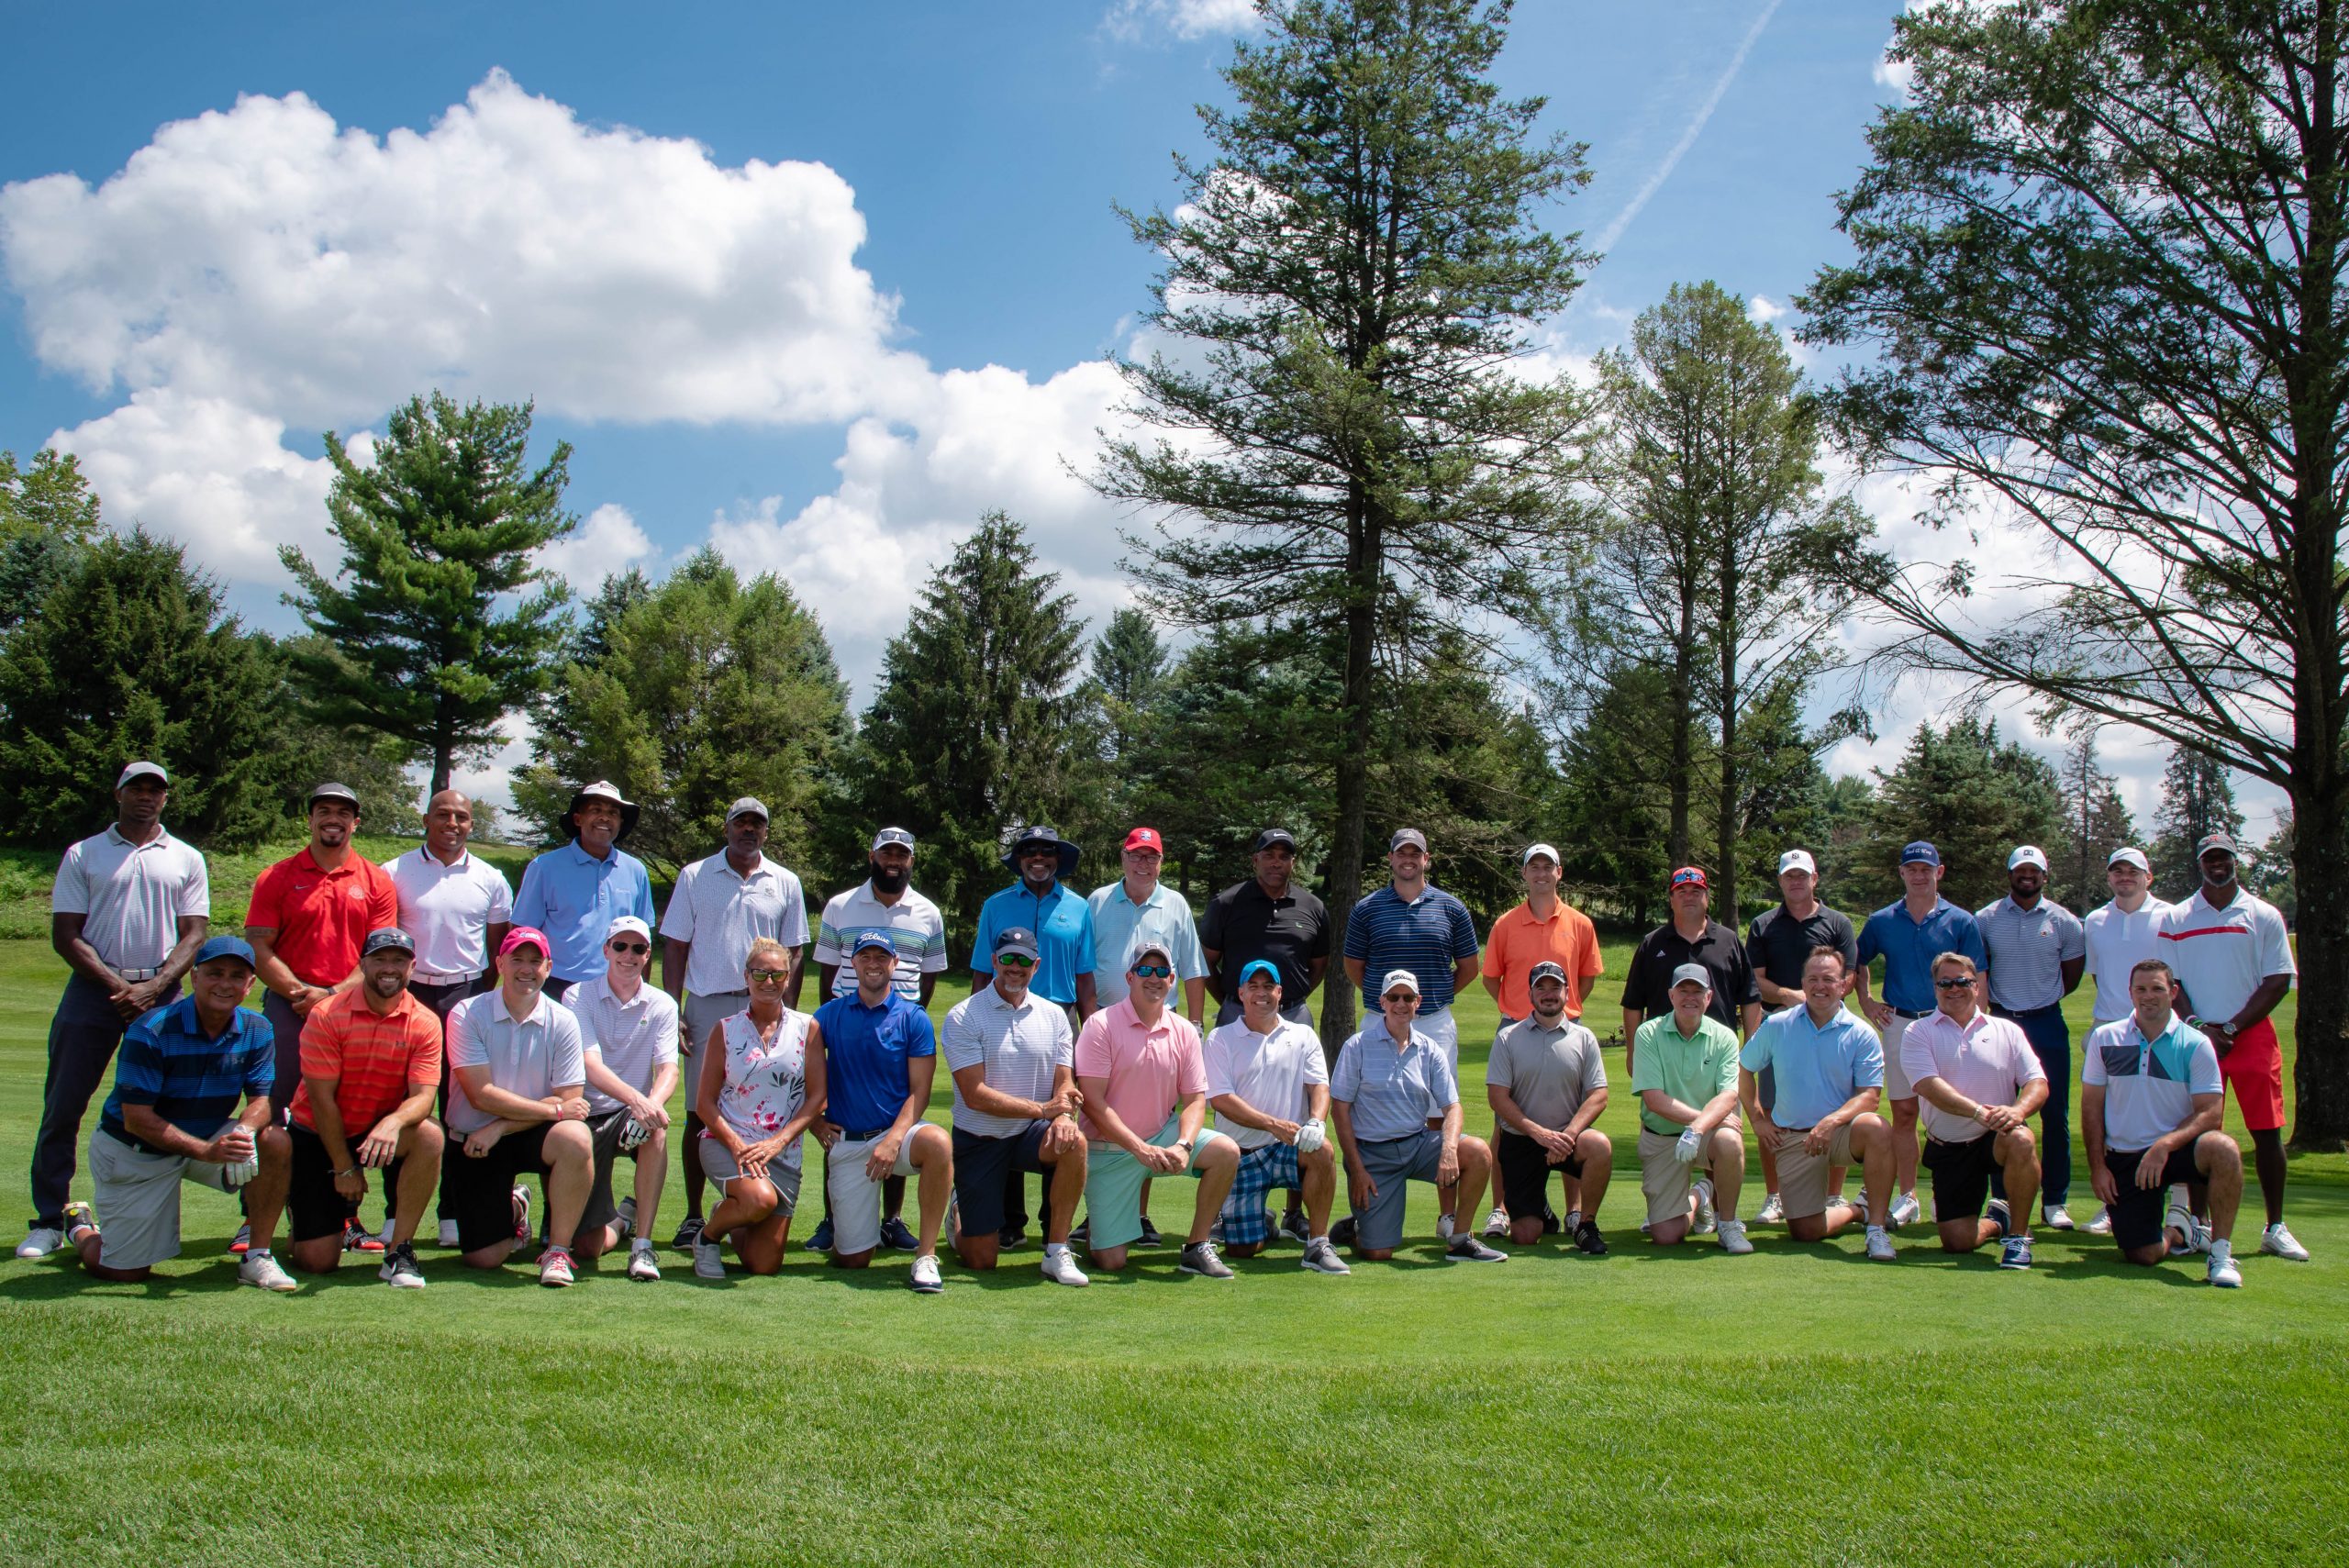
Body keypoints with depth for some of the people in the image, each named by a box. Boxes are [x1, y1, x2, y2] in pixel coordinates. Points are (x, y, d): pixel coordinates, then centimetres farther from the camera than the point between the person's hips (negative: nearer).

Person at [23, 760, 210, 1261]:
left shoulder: (187, 859, 11)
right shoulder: (82, 855, 9)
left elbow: (194, 934, 5)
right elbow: (66, 935, 2)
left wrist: (154, 987, -11)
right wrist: (117, 985, -10)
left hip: (160, 992, 0)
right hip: (94, 989, 0)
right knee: (63, 1107, -2)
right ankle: (48, 1221, 5)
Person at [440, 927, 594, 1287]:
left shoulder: (561, 1021, -4)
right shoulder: (467, 1014, -9)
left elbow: (569, 1100, -8)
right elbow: (481, 1095, -16)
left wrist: (501, 1128, -17)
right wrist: (553, 1110, -19)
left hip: (533, 1136, 1)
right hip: (473, 1141, -1)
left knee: (575, 1140, -35)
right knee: (483, 1259, -6)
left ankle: (557, 1250, -15)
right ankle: (512, 1209, 31)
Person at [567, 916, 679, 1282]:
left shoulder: (662, 1005, 2)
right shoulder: (578, 997, -5)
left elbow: (669, 1067, -11)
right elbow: (589, 1064, -20)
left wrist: (653, 1102, -35)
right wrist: (635, 1098, -38)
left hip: (632, 1115, 1)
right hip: (586, 1118, -1)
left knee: (656, 1126, -38)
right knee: (588, 1247, -10)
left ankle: (642, 1244, -27)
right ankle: (622, 1219, 30)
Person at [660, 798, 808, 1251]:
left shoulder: (785, 884, 9)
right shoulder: (694, 876, 8)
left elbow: (794, 953, 10)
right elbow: (675, 946, 6)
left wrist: (786, 1013, 0)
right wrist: (673, 1012, -3)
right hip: (706, 1008, 0)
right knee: (699, 1112, 1)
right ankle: (693, 1215, 8)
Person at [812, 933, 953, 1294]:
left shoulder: (914, 1019, 0)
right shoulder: (828, 1015, 6)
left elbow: (919, 1092, -5)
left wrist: (894, 1139, -19)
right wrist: (816, 1123, -2)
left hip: (898, 1131, -1)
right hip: (845, 1143, 1)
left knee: (938, 1142, -38)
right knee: (851, 1260, -3)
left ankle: (926, 1256, -27)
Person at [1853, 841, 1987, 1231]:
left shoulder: (1961, 922, 2)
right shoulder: (1882, 921, 8)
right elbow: (1858, 963, 23)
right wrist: (1866, 1001, 10)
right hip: (1899, 1024, 2)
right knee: (1903, 1112, 5)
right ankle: (1907, 1197, 12)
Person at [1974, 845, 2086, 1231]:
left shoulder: (2065, 922, 3)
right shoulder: (1985, 919, 3)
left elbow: (2072, 977, 13)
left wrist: (2041, 998, 11)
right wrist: (1986, 1005, 5)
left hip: (2047, 1024, 0)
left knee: (2055, 1115, 0)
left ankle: (2054, 1201, 9)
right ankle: (2002, 1200, 10)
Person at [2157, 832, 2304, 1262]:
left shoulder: (2264, 916, 5)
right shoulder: (2175, 919, 8)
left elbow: (2278, 983, 1)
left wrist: (2231, 1029, -8)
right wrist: (2198, 1028, -10)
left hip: (2252, 1034, 0)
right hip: (2197, 1038, 0)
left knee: (2267, 1131, -2)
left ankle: (2275, 1228, 7)